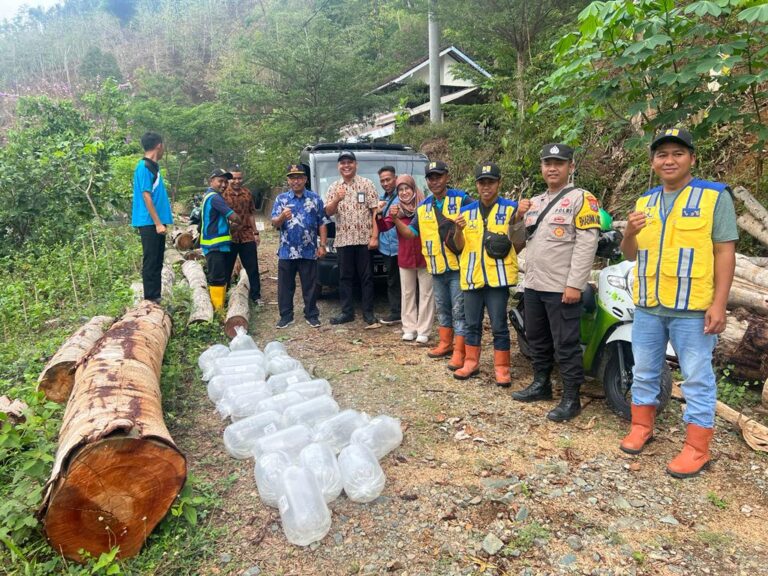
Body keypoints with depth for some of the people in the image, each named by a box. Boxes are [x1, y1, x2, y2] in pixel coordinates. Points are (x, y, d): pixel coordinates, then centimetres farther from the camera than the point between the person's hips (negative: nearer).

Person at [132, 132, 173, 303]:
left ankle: (156, 298, 18)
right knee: (151, 262, -5)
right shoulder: (145, 167, -11)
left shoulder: (152, 166, 16)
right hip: (150, 223, -9)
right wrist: (158, 223, -18)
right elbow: (146, 196, -16)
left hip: (155, 223, 9)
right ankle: (150, 300, -1)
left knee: (157, 262, 12)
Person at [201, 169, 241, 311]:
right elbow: (234, 217, -18)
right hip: (215, 245, -11)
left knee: (221, 277, 16)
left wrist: (230, 225, 6)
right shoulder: (214, 197, -15)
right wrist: (237, 223, 3)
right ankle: (218, 310, -4)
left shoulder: (209, 195, 19)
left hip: (219, 245, 11)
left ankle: (219, 307, 24)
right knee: (218, 279, -7)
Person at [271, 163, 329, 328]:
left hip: (309, 251, 0)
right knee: (285, 286, 7)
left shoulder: (315, 199, 5)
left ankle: (311, 315, 18)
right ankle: (286, 316, 18)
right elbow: (274, 223, -4)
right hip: (286, 251, 1)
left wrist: (322, 245, -3)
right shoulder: (281, 199, 5)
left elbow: (322, 224, 4)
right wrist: (282, 217, -26)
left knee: (310, 285, 7)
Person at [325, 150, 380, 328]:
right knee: (345, 277, 9)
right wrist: (337, 199, -18)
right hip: (343, 240, 3)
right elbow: (328, 212, 3)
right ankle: (347, 312, 18)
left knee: (366, 276, 3)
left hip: (364, 239, -3)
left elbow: (375, 211, -4)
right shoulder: (334, 187, 9)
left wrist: (375, 236, -12)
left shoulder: (366, 184, 1)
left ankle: (368, 313, 10)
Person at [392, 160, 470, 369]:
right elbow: (410, 233, 12)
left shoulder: (461, 199, -5)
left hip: (458, 266, -6)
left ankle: (459, 352, 4)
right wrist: (396, 220, -4)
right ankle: (445, 344, 33)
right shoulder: (423, 207, 11)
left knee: (459, 310, -2)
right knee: (442, 309, 18)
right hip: (436, 268, 6)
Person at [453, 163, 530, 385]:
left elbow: (519, 244, -8)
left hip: (498, 276, -4)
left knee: (499, 325, 2)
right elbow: (460, 247, 11)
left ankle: (501, 368, 12)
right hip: (472, 275, 4)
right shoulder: (466, 211, 10)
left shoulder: (511, 208, -1)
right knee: (472, 324, 13)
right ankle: (471, 362, 26)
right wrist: (459, 230, -9)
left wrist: (518, 218, -23)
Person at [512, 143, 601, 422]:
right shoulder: (535, 202, 16)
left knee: (565, 346, -2)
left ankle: (571, 399, 9)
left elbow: (587, 243, -15)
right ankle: (541, 384, 33)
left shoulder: (581, 198, -7)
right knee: (537, 340, 18)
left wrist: (574, 284, -20)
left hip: (562, 288, -8)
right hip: (533, 285, 8)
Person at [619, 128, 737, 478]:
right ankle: (641, 426, 31)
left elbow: (725, 252, -7)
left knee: (697, 378, 3)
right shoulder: (645, 201, 12)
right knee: (644, 372, 15)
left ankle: (697, 448, 14)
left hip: (693, 308, -5)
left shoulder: (715, 196, -3)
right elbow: (630, 255, 14)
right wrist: (629, 233, -9)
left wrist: (719, 303, -14)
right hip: (647, 306, 5)